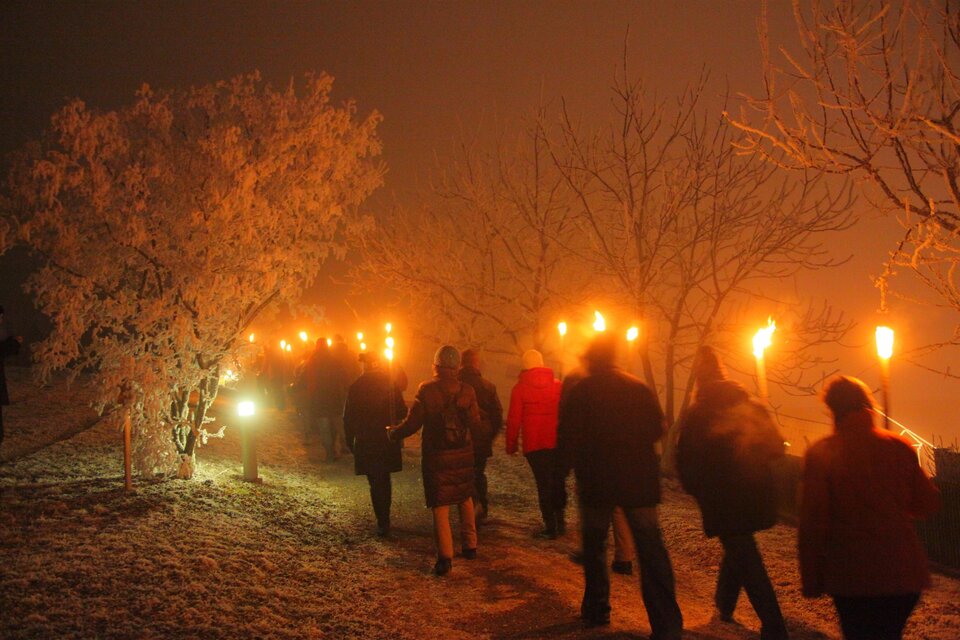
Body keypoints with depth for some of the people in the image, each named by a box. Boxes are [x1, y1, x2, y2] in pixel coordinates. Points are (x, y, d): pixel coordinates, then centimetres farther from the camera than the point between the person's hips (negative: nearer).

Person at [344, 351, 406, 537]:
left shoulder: (356, 387, -6)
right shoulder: (390, 383, -4)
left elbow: (348, 417, -3)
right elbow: (402, 410, -2)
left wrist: (350, 441, 6)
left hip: (365, 443, -2)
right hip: (388, 441, 2)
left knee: (375, 482, 3)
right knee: (384, 480, 18)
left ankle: (383, 523, -2)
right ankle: (384, 519, 24)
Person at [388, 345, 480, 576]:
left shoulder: (426, 390, -13)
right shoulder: (467, 391, -6)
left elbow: (412, 424, -12)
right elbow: (475, 425, -5)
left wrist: (393, 433, 6)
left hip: (436, 457, -3)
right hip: (463, 455, 3)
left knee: (440, 505, 3)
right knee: (465, 499, 21)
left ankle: (445, 556, -2)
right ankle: (470, 545, 27)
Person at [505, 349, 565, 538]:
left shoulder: (520, 388, -4)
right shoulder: (557, 385, 4)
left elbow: (513, 419, -4)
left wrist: (511, 445, 5)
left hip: (534, 444, -2)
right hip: (557, 443, 3)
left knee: (543, 484, 2)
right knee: (558, 480, 18)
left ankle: (550, 527, 3)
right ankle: (559, 518, 19)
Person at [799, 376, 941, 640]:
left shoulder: (820, 455, -10)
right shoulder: (900, 448, -2)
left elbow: (812, 524, -11)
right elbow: (929, 503, 7)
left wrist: (811, 581, -2)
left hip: (852, 579, -3)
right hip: (904, 575, 3)